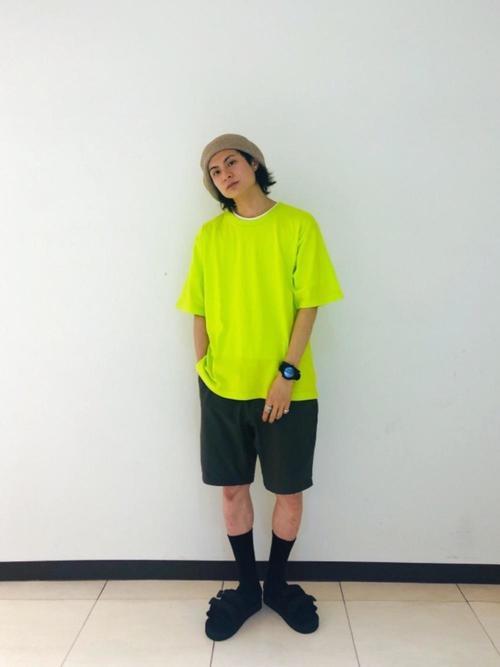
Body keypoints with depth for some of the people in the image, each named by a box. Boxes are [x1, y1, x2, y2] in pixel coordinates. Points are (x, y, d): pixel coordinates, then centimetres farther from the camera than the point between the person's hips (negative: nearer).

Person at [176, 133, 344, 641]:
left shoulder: (298, 224, -3)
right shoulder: (209, 235, 5)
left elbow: (308, 305, -7)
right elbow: (200, 311, 7)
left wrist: (287, 371, -13)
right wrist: (203, 370, 0)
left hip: (287, 387, -2)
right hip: (223, 388, 3)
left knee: (289, 490, 9)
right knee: (233, 489, 11)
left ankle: (277, 583, 34)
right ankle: (247, 587, 32)